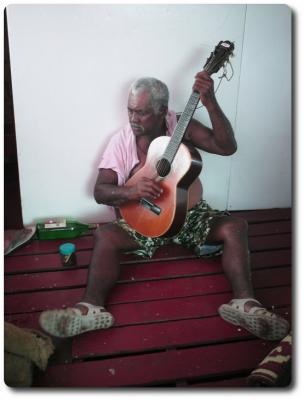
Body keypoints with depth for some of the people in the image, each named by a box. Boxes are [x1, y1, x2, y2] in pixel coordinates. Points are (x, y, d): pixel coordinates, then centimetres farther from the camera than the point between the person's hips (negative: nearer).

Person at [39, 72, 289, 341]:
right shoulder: (122, 140, -4)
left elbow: (227, 147, -15)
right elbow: (100, 191, -7)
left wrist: (210, 103, -28)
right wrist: (131, 191, -29)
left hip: (190, 213, 1)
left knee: (236, 227, -23)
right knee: (105, 235, -28)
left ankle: (245, 303, -28)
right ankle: (91, 309, -32)